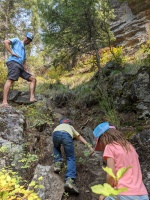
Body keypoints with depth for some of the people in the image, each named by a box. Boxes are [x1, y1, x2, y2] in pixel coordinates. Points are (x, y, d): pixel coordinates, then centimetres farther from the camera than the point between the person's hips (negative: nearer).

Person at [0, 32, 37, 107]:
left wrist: (28, 72, 18)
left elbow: (24, 63, 31)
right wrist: (12, 52, -6)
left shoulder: (24, 50, 37)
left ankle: (32, 98, -10)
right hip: (13, 62, -8)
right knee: (10, 79, -26)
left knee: (33, 79, 1)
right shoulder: (17, 40, 19)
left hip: (20, 66, 8)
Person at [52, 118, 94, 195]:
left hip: (56, 133, 2)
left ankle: (57, 163, 13)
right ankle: (70, 180, -18)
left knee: (56, 148, 35)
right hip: (67, 135, -2)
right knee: (71, 158, 3)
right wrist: (89, 146, 36)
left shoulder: (58, 126, 45)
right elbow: (80, 137, 37)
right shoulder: (71, 127, 42)